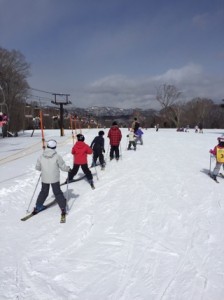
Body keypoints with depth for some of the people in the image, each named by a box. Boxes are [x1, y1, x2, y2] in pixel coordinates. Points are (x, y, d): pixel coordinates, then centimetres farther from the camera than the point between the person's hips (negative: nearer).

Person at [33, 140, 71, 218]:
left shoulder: (41, 157, -5)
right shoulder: (57, 157, -15)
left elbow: (37, 167, 6)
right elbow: (63, 167, -10)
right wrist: (68, 169, 11)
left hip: (44, 179, 3)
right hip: (55, 179, -3)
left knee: (43, 192, 20)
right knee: (57, 193, 8)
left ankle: (38, 207, 27)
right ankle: (63, 208, 10)